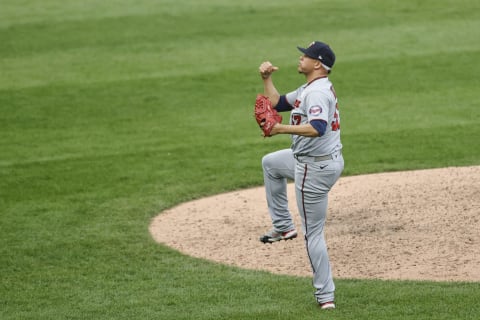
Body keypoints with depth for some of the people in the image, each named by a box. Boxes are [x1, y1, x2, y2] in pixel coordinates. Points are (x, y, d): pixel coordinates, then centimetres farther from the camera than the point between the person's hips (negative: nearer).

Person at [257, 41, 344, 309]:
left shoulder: (318, 92, -21)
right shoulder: (309, 89, 12)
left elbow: (318, 128, -38)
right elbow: (277, 103, 21)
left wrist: (283, 129, -36)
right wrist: (267, 79, 9)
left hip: (315, 169, -11)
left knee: (313, 233, -4)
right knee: (270, 163, 33)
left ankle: (325, 295, 0)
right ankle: (283, 226, 31)